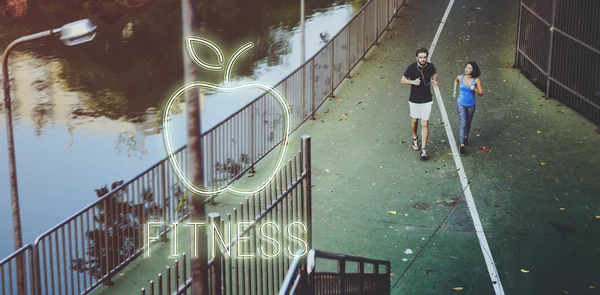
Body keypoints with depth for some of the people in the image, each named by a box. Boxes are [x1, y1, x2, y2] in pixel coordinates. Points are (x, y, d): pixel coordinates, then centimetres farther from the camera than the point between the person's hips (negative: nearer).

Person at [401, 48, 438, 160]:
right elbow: (403, 80, -6)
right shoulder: (411, 67, -16)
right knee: (414, 120, 20)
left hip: (427, 100, 0)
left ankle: (423, 149, -2)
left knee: (425, 124, -5)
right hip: (414, 100, 0)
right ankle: (415, 138, 47)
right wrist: (413, 82, -24)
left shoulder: (430, 66, -10)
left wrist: (434, 80, -8)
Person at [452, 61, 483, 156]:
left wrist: (475, 89, -26)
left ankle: (465, 136, 49)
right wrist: (455, 91, 14)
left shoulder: (476, 80, -11)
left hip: (471, 105, 1)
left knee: (468, 123, 19)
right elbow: (456, 80, 19)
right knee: (463, 123, -14)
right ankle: (462, 146, -18)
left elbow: (481, 93, -8)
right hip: (461, 104, -1)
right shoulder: (460, 77, -7)